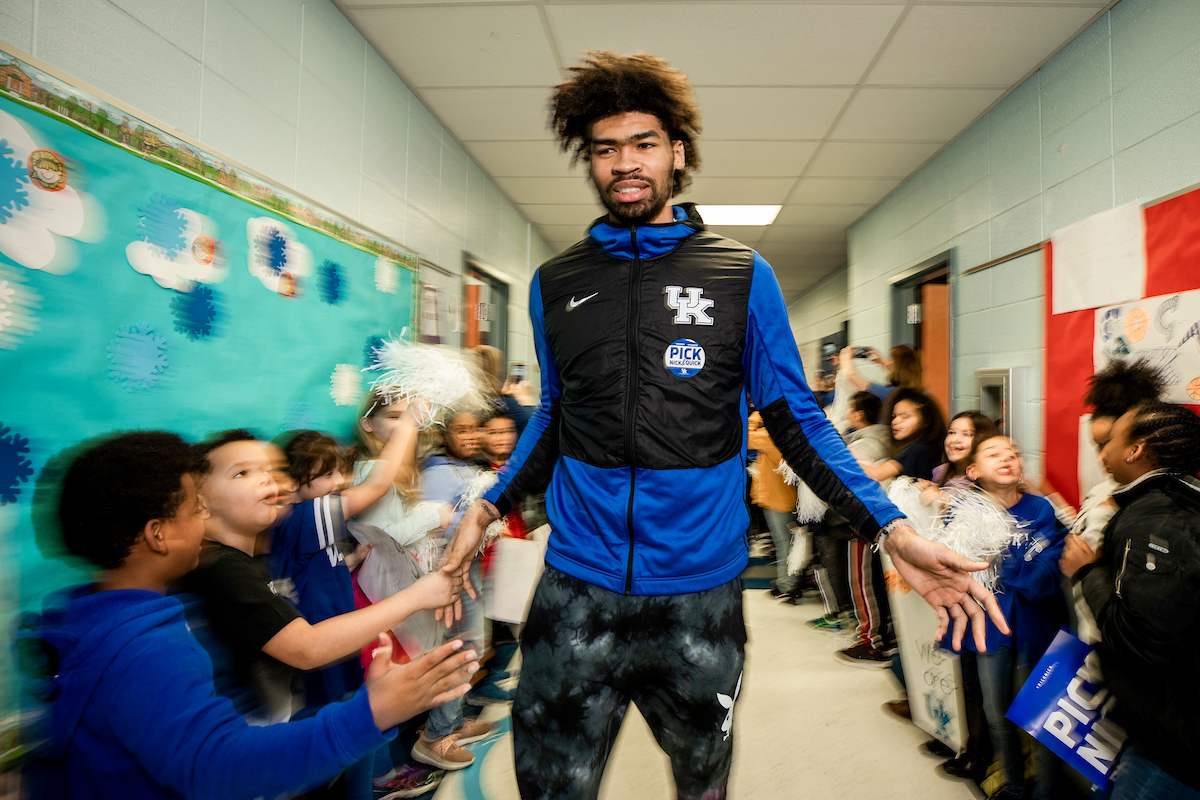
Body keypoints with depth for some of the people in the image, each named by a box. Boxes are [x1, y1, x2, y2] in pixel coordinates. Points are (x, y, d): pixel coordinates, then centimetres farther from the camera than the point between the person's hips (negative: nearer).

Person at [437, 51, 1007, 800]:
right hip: (577, 588, 1)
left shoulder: (744, 276, -2)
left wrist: (893, 529, -11)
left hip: (701, 591, 0)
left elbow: (797, 420, -1)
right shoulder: (556, 282, 4)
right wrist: (488, 507, 3)